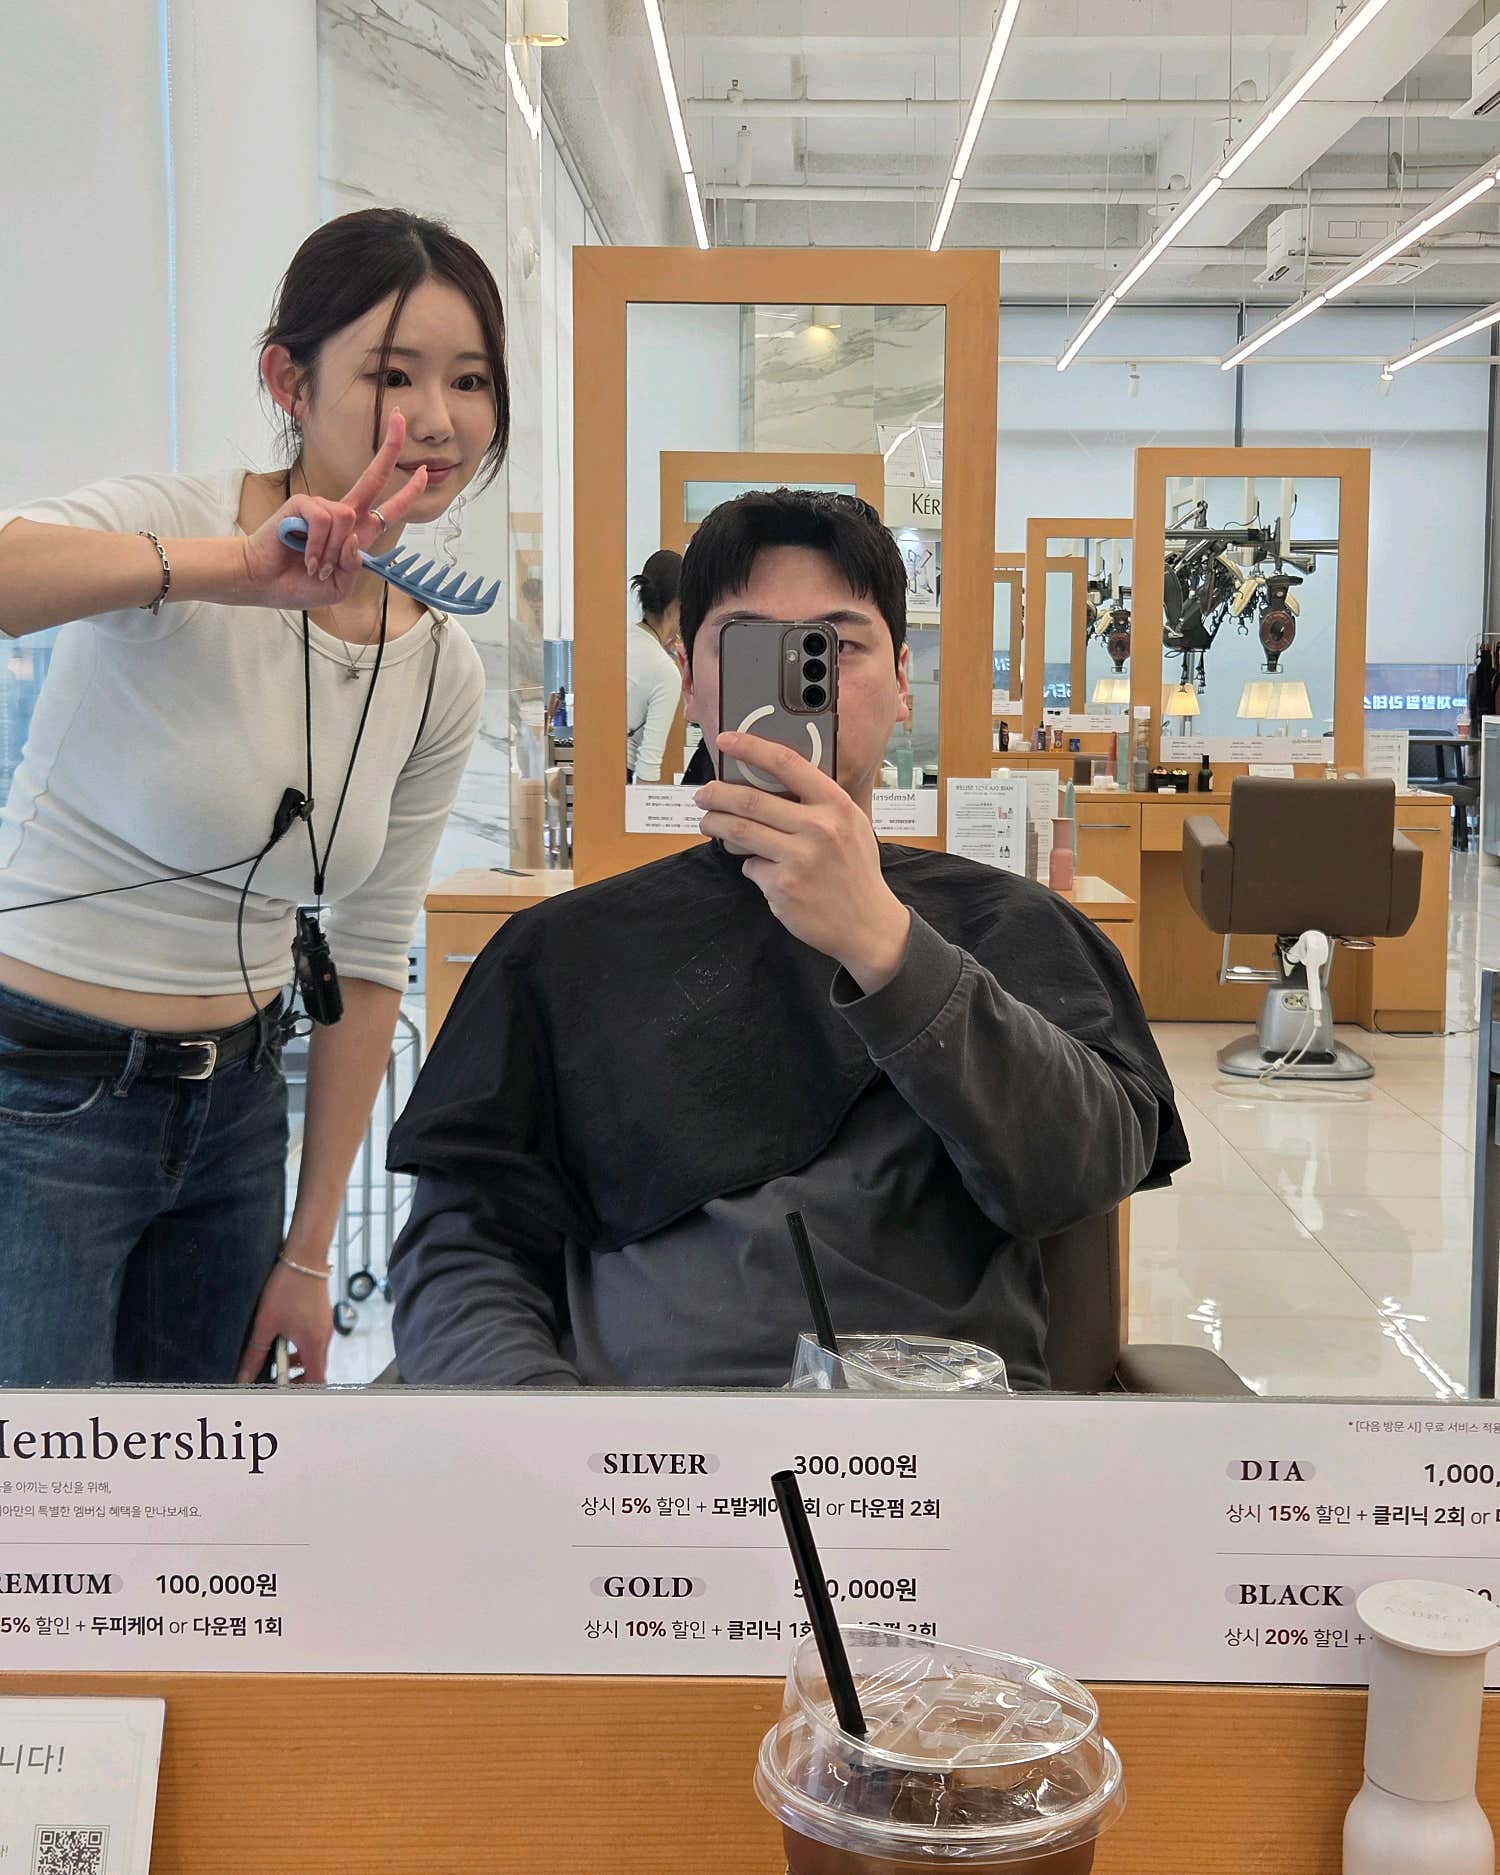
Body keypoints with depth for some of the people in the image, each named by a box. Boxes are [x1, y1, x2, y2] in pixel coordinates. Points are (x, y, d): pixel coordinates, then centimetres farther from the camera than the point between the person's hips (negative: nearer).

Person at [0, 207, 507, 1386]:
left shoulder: (444, 674, 2)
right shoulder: (173, 522, -15)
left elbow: (369, 966, 7)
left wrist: (310, 1254, 8)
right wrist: (235, 570, -44)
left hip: (235, 1112, 6)